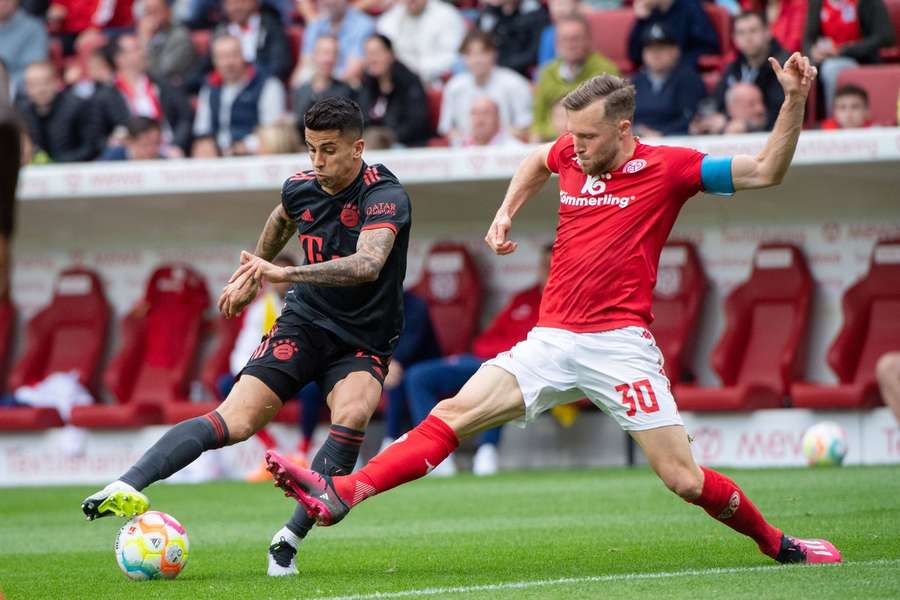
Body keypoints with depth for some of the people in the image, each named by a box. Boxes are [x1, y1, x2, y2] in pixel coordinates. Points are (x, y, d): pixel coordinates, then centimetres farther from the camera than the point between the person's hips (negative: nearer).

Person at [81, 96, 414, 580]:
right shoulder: (301, 188, -2)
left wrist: (282, 273, -47)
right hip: (305, 323, 3)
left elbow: (367, 263, -40)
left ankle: (288, 542, -26)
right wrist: (253, 275, 37)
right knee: (235, 421, -18)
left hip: (363, 344, -3)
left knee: (353, 414, -33)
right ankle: (126, 489, -30)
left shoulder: (385, 195, -20)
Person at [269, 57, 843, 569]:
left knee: (684, 478, -9)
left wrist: (795, 101, -14)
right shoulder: (570, 155, 11)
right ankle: (339, 495, -19)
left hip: (620, 344, -5)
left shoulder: (667, 167, -4)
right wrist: (506, 211, 25)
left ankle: (779, 545, 13)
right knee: (452, 415, -10)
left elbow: (765, 170, -4)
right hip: (552, 340, 5)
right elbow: (537, 160, 37)